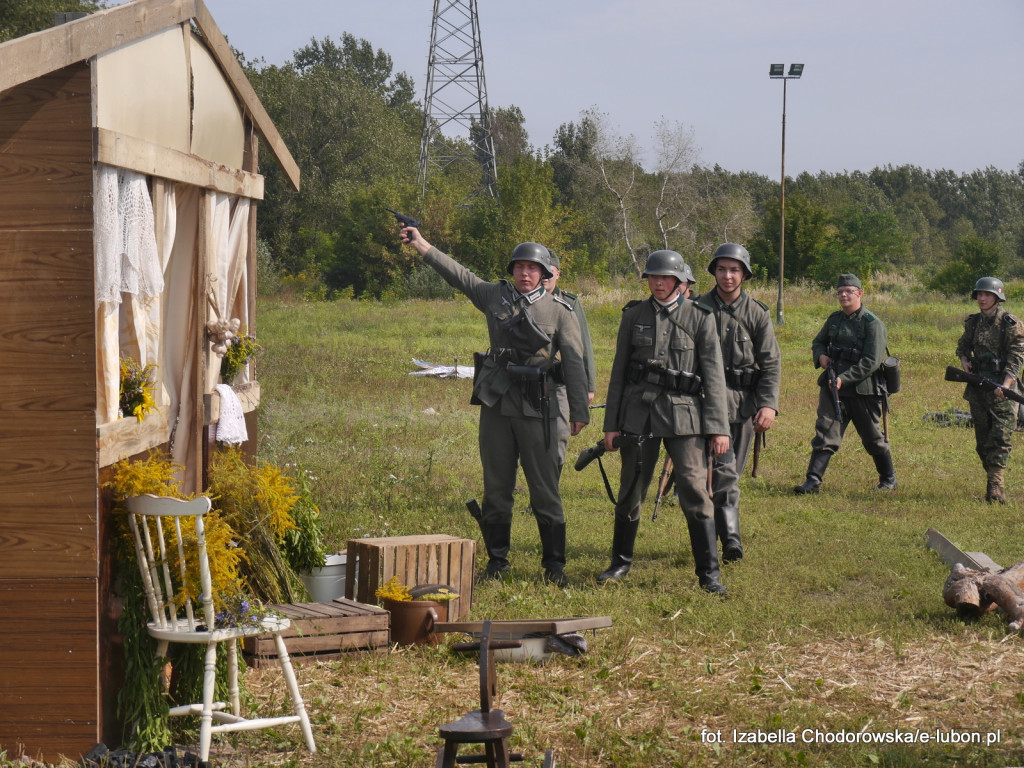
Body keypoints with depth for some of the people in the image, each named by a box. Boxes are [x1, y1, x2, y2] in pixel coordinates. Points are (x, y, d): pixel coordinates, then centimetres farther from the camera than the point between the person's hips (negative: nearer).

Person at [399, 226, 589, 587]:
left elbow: (574, 362, -2)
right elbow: (458, 274, 8)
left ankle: (554, 565, 7)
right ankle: (496, 560, 18)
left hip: (537, 410, -3)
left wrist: (578, 411, -7)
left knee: (545, 490, -1)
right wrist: (421, 245, 2)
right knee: (496, 488, 8)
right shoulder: (495, 296, 8)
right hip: (495, 405, 3)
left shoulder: (559, 311, 0)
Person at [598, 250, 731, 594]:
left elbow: (714, 376, 0)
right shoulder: (634, 316, 8)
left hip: (684, 414, -2)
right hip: (639, 412, 2)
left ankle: (709, 572, -2)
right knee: (630, 492, 8)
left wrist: (719, 427, -6)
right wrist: (611, 424, 8)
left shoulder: (700, 318, 2)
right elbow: (619, 372, 11)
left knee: (695, 490, -8)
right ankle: (621, 561, 26)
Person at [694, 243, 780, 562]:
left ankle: (708, 532, 22)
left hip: (744, 402, 3)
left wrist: (769, 404, -9)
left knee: (731, 472, 9)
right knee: (724, 469, -18)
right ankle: (731, 537, -23)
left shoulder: (757, 313, 6)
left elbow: (771, 363, 3)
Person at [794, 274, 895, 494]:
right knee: (825, 433, -7)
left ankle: (889, 479, 27)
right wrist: (821, 355, 2)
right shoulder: (834, 319, 10)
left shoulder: (873, 324, -10)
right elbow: (818, 342, 26)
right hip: (833, 387, 5)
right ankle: (813, 480, -11)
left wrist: (844, 378, -24)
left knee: (873, 439, 9)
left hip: (863, 390, -5)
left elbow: (871, 362, -17)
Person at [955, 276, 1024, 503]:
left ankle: (995, 485, -14)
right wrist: (965, 362, 3)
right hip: (977, 385, 6)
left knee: (1001, 437, -10)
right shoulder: (973, 322, 10)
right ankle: (993, 482, 16)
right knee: (982, 438, 8)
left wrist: (1005, 385, -25)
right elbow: (962, 347, 25)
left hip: (1002, 386, -6)